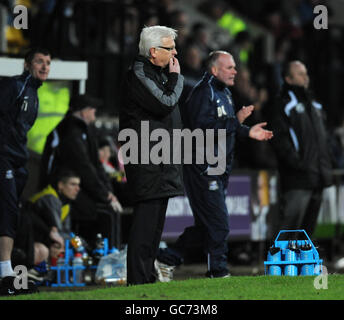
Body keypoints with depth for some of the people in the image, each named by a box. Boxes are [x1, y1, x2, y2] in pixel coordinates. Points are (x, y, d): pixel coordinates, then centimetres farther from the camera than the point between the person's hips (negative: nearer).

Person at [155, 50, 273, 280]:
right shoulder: (203, 92, -14)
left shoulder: (224, 93, 19)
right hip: (203, 169, -10)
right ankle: (218, 272, 1)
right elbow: (201, 127, -26)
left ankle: (167, 260, 19)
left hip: (218, 170, 10)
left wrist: (248, 132, 12)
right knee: (218, 224, -7)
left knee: (205, 224, 12)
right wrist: (236, 121, -24)